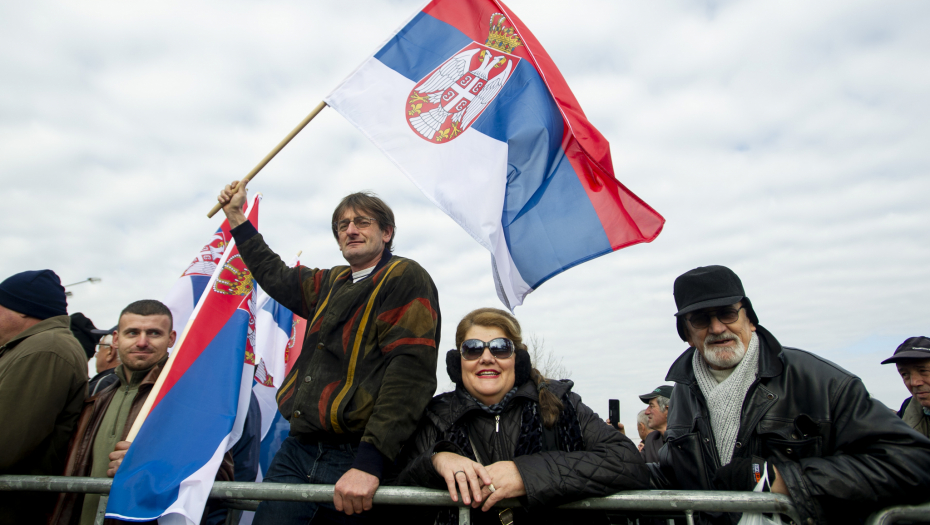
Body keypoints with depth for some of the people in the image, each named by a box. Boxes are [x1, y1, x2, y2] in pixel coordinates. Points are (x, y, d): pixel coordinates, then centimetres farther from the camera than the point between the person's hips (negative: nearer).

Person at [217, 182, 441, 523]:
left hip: (355, 458, -6)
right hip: (297, 451, 7)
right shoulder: (333, 283, 15)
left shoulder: (405, 278, -8)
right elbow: (276, 277, 33)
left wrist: (370, 462, -26)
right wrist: (236, 216, 36)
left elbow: (411, 370, -19)